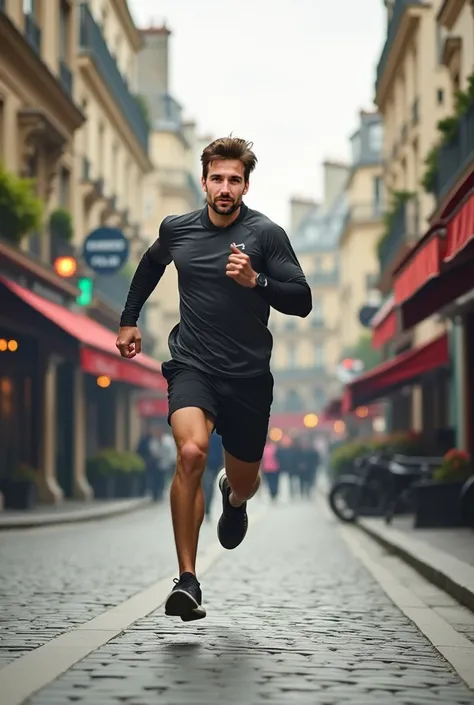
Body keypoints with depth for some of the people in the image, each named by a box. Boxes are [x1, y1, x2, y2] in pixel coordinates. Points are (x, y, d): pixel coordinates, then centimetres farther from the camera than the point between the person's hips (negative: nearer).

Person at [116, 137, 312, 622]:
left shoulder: (266, 234, -5)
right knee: (191, 452, -28)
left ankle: (233, 496, 56)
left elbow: (302, 301, -9)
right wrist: (129, 320, 27)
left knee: (244, 482, 13)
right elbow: (150, 266, 26)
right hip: (192, 367, 0)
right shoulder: (176, 229, 3)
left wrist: (256, 281, -24)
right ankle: (187, 581, -22)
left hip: (248, 376, 0)